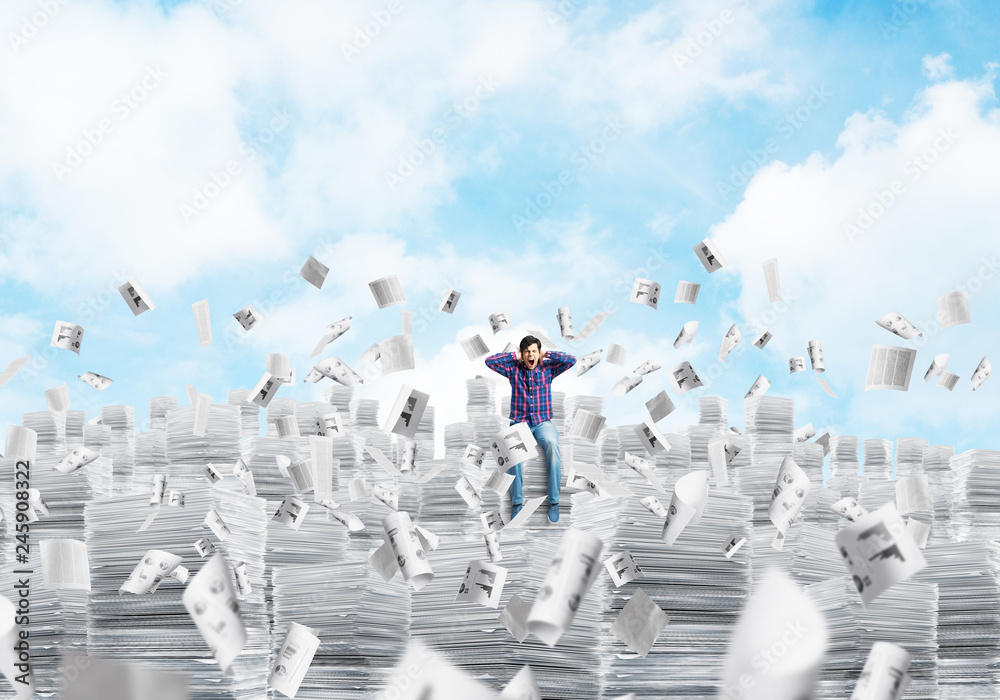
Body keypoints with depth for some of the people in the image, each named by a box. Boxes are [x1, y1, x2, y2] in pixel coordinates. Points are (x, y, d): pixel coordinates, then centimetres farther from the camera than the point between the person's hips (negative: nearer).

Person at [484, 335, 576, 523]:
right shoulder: (514, 370, 8)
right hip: (520, 422, 0)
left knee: (552, 444, -36)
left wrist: (546, 354, 1)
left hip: (543, 422, 0)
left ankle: (554, 501, -31)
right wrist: (514, 356, 1)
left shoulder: (548, 369, 8)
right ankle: (517, 501, -26)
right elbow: (489, 361, -1)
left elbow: (572, 360, -3)